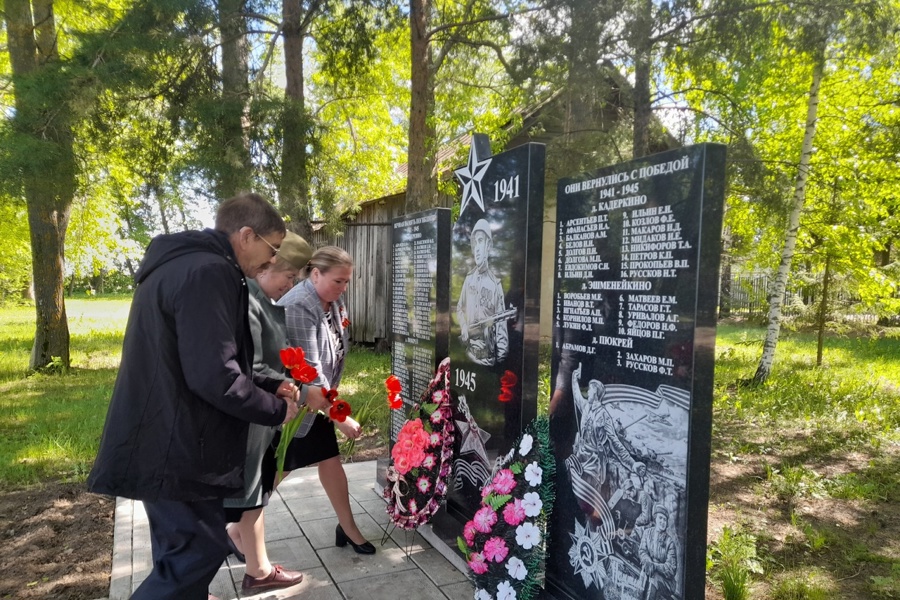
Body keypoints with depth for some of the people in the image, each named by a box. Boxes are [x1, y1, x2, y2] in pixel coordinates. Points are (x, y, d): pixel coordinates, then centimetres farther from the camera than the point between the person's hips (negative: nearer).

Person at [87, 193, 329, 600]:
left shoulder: (184, 264, 15)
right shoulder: (208, 273, -20)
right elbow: (214, 376, -28)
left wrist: (270, 386, 12)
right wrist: (276, 410, -11)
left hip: (164, 441, 11)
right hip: (175, 447, -11)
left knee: (183, 551, 20)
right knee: (199, 550, 1)